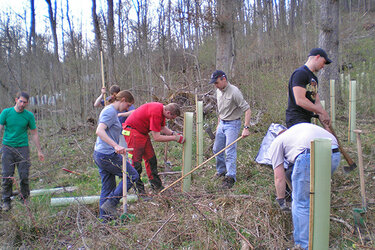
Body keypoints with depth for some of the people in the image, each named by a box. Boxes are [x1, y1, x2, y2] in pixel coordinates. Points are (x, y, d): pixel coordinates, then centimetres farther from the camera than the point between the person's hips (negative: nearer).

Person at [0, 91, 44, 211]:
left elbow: (34, 134, 8)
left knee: (24, 176, 2)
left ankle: (25, 199, 19)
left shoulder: (29, 115, 1)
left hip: (23, 148, 0)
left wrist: (39, 151, 9)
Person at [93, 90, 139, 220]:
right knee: (132, 176, 2)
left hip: (99, 154, 10)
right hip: (108, 155, -10)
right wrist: (116, 146, -39)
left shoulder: (109, 110, 17)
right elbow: (99, 131, -29)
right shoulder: (110, 111, -15)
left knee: (108, 186, 16)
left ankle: (104, 217, 24)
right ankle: (110, 203, 2)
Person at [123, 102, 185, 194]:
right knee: (136, 161, -8)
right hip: (132, 131, -10)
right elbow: (156, 137, -28)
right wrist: (175, 138, -21)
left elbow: (162, 128, 14)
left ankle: (156, 185, 18)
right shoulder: (156, 113, -30)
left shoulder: (162, 109, -1)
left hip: (143, 132, 10)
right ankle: (138, 189, 1)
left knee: (151, 158, 10)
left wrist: (173, 133, -3)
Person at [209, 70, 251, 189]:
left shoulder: (234, 92, -21)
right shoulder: (218, 91, 6)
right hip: (222, 123, 8)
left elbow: (247, 110, -23)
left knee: (230, 151, -12)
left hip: (232, 124, -8)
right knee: (217, 149, 13)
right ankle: (221, 171, 32)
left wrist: (246, 128, -29)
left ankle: (230, 177, -6)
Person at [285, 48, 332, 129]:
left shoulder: (314, 78, 23)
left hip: (307, 121, 9)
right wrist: (323, 112, -13)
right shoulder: (300, 73, -8)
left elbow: (317, 102, 19)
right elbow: (300, 101, -19)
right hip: (296, 119, -9)